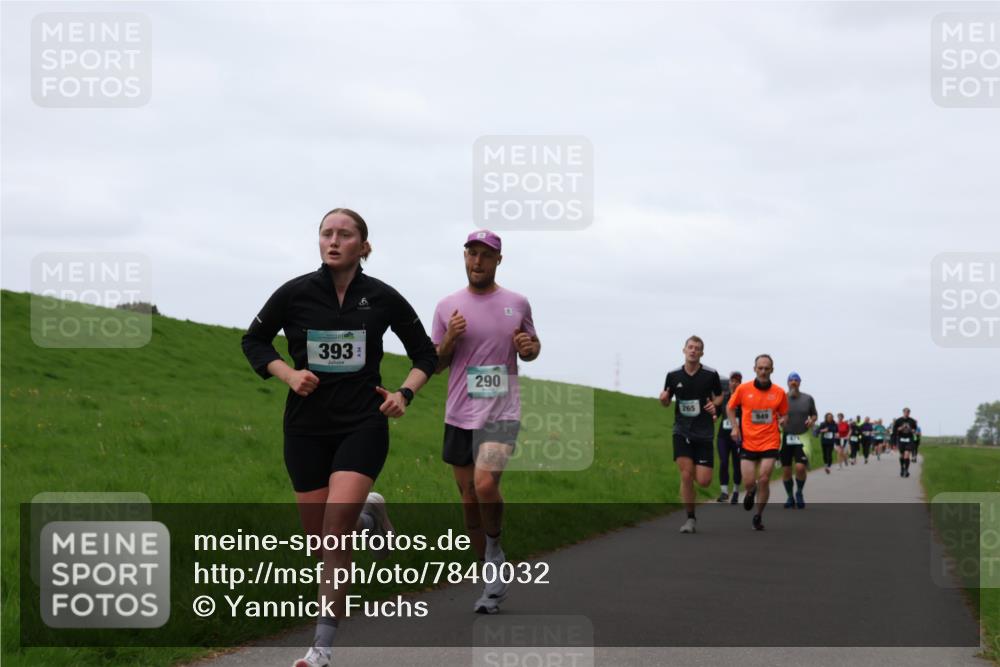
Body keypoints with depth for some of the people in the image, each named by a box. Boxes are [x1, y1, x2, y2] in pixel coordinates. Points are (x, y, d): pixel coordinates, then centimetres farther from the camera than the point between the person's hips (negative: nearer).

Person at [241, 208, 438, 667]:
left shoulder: (382, 298, -4)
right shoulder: (295, 293, -5)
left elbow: (425, 354, 10)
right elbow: (254, 341, 10)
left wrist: (404, 394, -6)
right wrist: (288, 374, -6)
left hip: (363, 425, -2)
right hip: (306, 427, 2)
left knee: (336, 522, -20)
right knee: (319, 536, 6)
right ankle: (368, 517, 42)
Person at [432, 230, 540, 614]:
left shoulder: (517, 304, 5)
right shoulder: (447, 307, 7)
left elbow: (532, 349, 17)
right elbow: (434, 365, 10)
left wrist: (528, 347, -6)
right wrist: (450, 340, -9)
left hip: (501, 413, -3)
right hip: (459, 416, 3)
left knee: (485, 484, -25)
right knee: (469, 502, 7)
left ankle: (495, 547, 3)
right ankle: (494, 579, 22)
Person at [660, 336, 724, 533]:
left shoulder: (711, 374, -3)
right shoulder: (673, 375, 1)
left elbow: (719, 396, 13)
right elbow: (666, 403, 12)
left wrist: (714, 404, -9)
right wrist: (663, 399, -11)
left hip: (703, 433, 0)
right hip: (682, 432, 1)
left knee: (703, 481, -5)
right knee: (686, 476, -10)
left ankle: (697, 470, 33)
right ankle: (690, 518, 5)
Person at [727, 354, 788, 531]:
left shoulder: (779, 392, 0)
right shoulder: (743, 389, -3)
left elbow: (783, 415, 13)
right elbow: (730, 408, 11)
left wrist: (782, 421, -9)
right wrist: (735, 427, 0)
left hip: (770, 443, 0)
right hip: (748, 442, 0)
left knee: (764, 481, -8)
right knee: (748, 483, -2)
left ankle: (758, 516, 12)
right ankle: (750, 492, 37)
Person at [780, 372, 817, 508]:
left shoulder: (808, 399, 5)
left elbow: (814, 414, 17)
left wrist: (812, 420, -5)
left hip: (802, 437, 0)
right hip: (785, 437, 1)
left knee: (800, 467, -15)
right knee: (786, 470, 4)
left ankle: (799, 493, 10)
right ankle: (790, 497, 23)